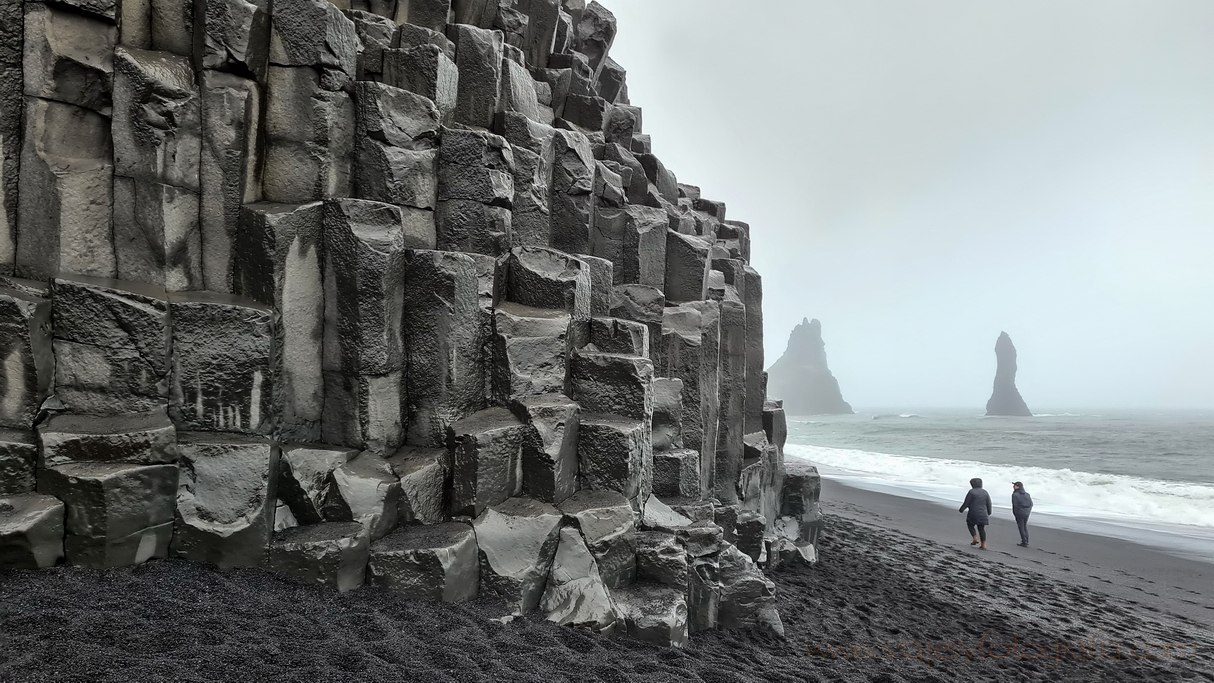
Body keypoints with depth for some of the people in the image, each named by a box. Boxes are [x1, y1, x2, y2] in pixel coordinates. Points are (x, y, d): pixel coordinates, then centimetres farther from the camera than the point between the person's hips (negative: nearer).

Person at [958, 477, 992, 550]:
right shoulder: (985, 492, 5)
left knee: (970, 525, 18)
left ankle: (975, 539, 3)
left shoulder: (971, 492, -10)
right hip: (983, 514, 5)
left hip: (973, 514, -5)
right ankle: (984, 545, 6)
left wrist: (961, 510, 4)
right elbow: (989, 504, 8)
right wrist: (988, 513, 22)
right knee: (981, 528, 11)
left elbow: (966, 503, -9)